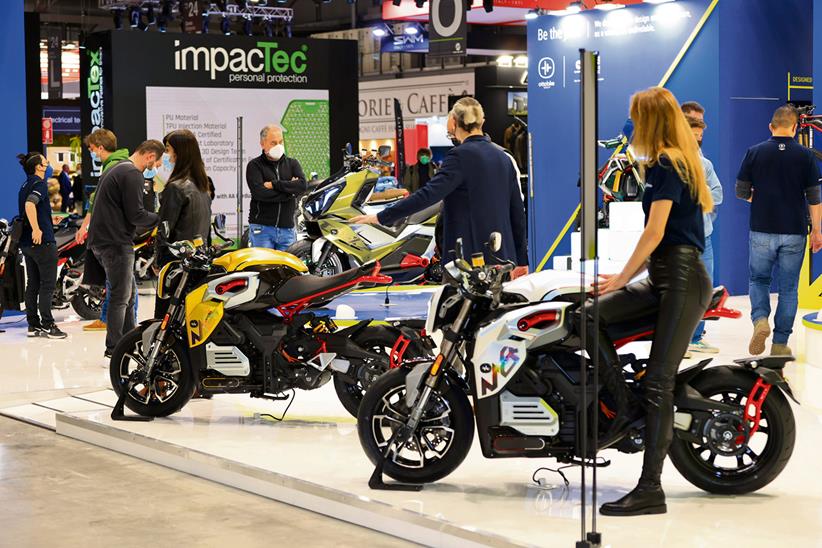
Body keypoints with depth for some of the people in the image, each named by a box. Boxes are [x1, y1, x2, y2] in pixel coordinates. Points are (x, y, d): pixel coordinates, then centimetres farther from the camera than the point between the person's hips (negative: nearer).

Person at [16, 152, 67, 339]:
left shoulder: (25, 186, 17)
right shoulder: (39, 184, -11)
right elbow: (30, 204, -28)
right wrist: (36, 229, -31)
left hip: (27, 242, 9)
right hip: (42, 240, -9)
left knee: (32, 284, 11)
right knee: (48, 284, -5)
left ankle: (33, 324, 14)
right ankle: (47, 325, -6)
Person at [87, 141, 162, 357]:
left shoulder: (115, 169, 18)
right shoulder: (133, 174, -14)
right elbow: (135, 215, -18)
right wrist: (159, 218, -3)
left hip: (100, 241, 10)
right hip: (117, 242, -10)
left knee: (129, 293, 17)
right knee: (121, 297, -5)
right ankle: (113, 351, -2)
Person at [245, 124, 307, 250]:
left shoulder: (292, 163, 14)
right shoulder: (254, 166, 3)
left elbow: (302, 185, -5)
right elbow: (259, 192, -14)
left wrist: (274, 184, -10)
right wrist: (289, 190, -8)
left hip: (287, 229, 3)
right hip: (262, 228, -3)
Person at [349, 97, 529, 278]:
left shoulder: (461, 156, -10)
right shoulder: (503, 157, 12)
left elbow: (429, 195, -19)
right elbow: (518, 211, 14)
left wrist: (381, 218, -17)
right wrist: (521, 260, 20)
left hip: (469, 256, -7)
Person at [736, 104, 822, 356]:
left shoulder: (754, 153, -3)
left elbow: (741, 192, 0)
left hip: (762, 231, 0)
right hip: (794, 232, 0)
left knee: (759, 279, 16)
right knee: (788, 287, 9)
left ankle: (760, 319, -10)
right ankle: (780, 343, 10)